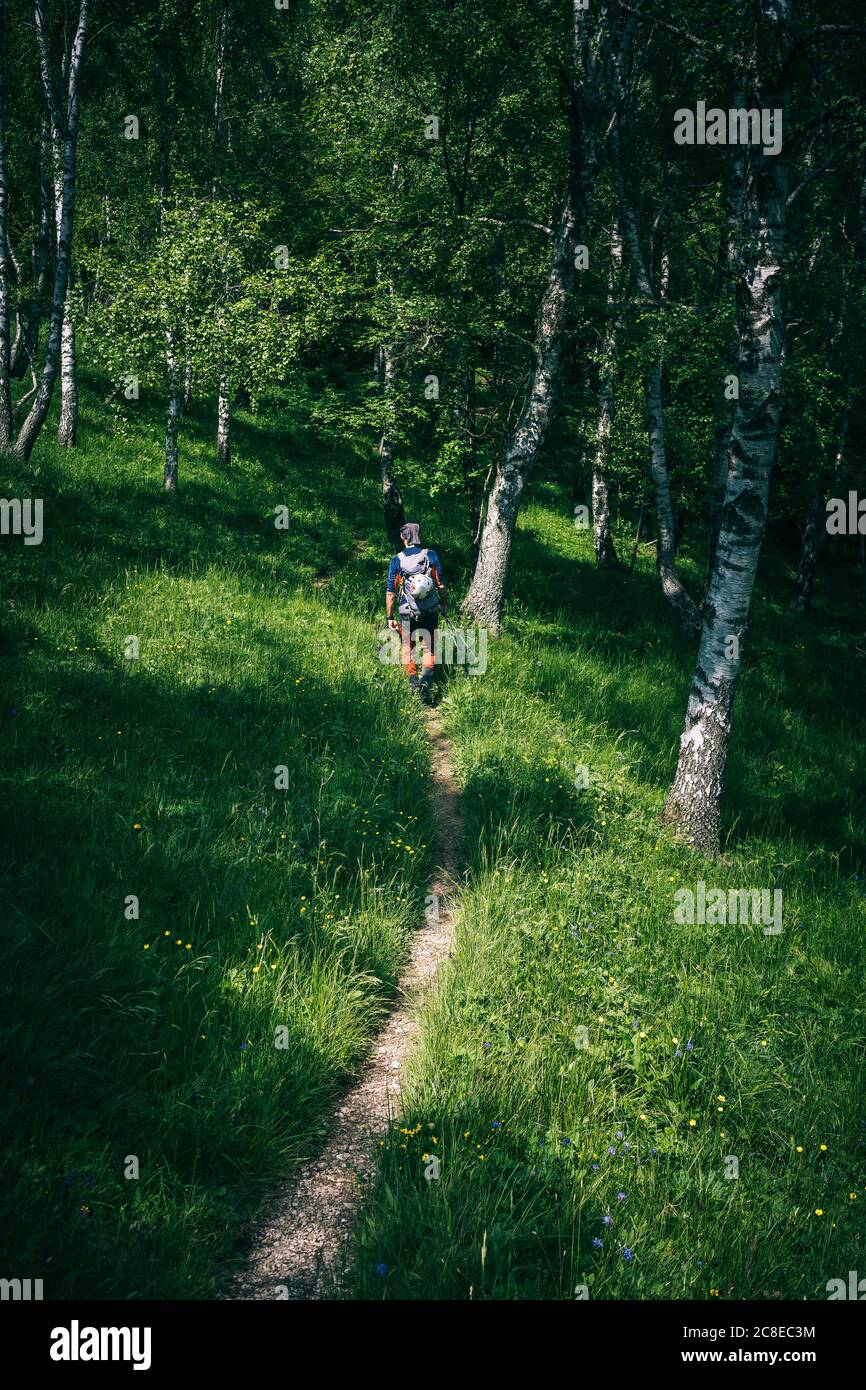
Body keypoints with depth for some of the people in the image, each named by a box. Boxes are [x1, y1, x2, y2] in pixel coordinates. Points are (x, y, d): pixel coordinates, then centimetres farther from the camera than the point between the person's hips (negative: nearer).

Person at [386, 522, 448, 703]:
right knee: (429, 648, 9)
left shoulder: (397, 560, -6)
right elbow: (441, 585, -2)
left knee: (408, 649, 17)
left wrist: (390, 617, 4)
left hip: (407, 613, 0)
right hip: (430, 611, 0)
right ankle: (426, 680, -12)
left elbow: (390, 592, -4)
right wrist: (444, 605, 13)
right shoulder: (431, 555, -6)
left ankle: (413, 684, 17)